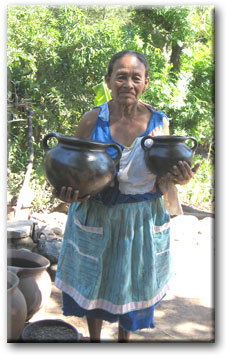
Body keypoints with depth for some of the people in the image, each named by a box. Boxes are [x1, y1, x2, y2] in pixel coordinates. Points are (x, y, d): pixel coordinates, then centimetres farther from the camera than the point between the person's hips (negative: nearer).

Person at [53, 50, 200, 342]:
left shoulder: (159, 122, -7)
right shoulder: (92, 120, -11)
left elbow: (160, 184, -2)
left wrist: (175, 180, -25)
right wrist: (69, 193, -25)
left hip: (142, 220, 1)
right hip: (95, 218, 0)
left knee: (132, 283, 17)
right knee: (94, 284, 16)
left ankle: (124, 339, 46)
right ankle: (94, 340, 44)